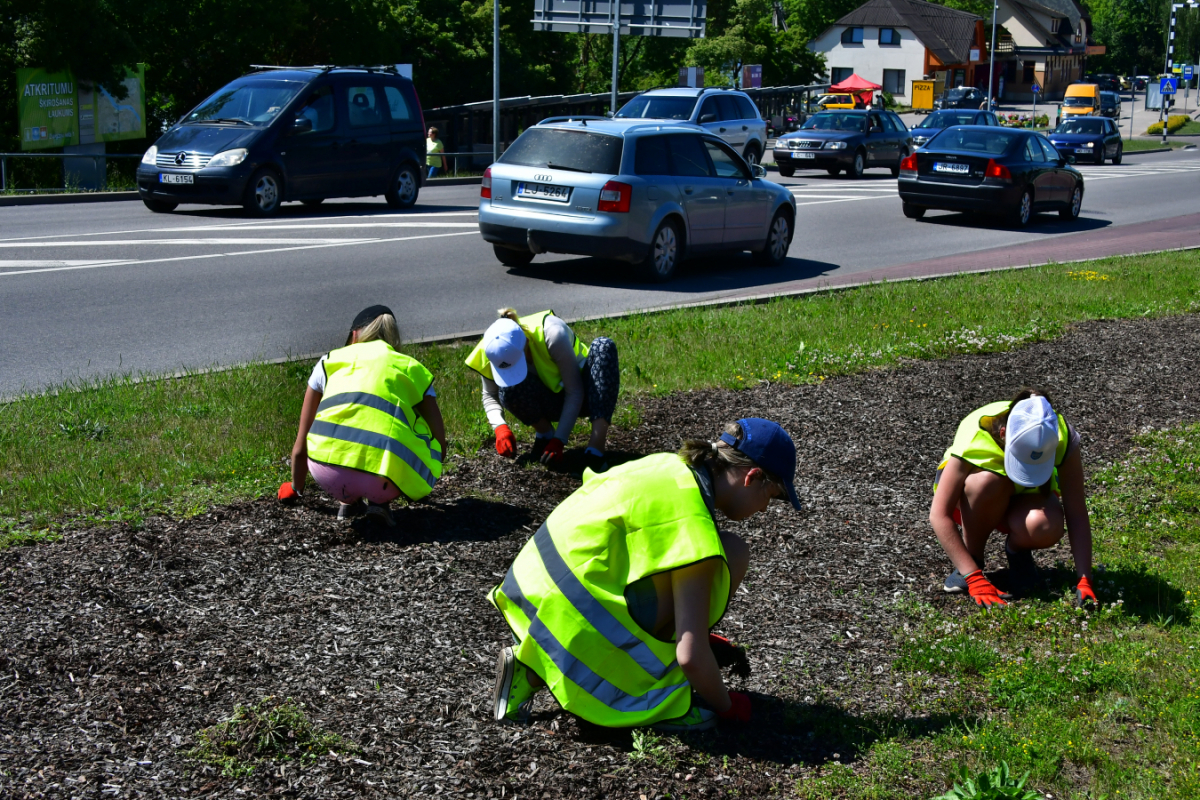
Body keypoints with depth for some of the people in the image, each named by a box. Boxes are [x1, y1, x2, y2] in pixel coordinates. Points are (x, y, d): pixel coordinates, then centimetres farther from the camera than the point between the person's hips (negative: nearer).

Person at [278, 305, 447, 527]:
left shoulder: (329, 361, 25)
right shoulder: (412, 368, 23)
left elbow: (300, 446, 29)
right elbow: (439, 441, 21)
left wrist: (295, 488, 49)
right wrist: (424, 482, 42)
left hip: (326, 471, 3)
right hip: (380, 481, -3)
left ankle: (347, 499, 21)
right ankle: (379, 499, 9)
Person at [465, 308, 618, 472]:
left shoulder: (552, 334, -32)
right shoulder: (492, 351, -20)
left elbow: (575, 392, -25)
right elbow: (490, 396, -4)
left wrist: (559, 440, -30)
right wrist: (500, 427, -25)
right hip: (551, 403, 2)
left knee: (604, 346, -34)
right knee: (508, 390, -32)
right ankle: (545, 432, -3)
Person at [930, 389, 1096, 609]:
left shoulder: (1062, 438, -30)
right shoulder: (974, 436, -36)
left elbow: (1077, 515, -26)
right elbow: (939, 516, -36)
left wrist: (1084, 580, -33)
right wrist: (974, 578, -40)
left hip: (1024, 497, 1)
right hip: (969, 500, -1)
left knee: (1047, 527, -36)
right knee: (989, 481, -39)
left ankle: (1017, 550, -1)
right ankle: (972, 558, -16)